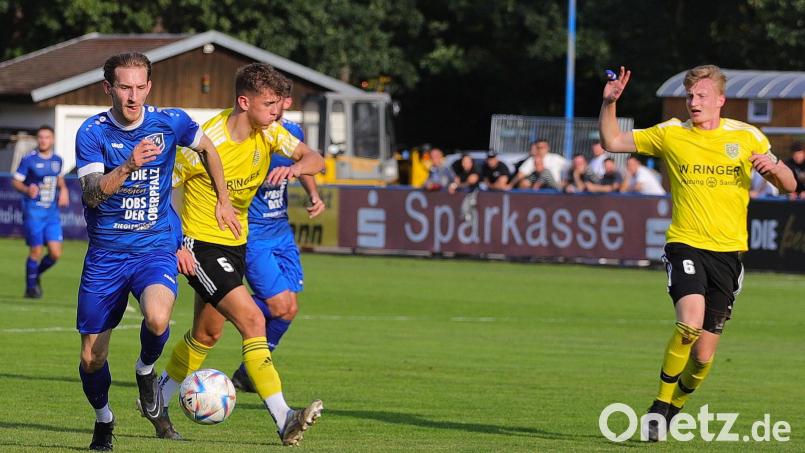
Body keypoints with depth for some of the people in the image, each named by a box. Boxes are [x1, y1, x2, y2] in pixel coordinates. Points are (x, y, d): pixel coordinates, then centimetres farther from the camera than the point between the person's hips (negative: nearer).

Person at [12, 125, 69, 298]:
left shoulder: (57, 160, 8)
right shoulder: (29, 159, -7)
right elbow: (16, 181, -4)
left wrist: (63, 190, 6)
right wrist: (27, 190, -24)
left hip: (52, 212, 5)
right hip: (33, 211, -5)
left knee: (55, 254, -2)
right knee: (36, 251, -4)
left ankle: (37, 274, 25)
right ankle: (31, 287, 13)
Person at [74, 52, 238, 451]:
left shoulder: (170, 122, -4)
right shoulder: (92, 132, -8)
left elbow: (207, 149, 17)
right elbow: (92, 194, -20)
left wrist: (223, 201, 20)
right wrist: (128, 166, -35)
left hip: (156, 249, -1)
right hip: (105, 254, 1)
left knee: (157, 318, -32)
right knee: (92, 358, 4)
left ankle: (146, 370, 2)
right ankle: (103, 418, 34)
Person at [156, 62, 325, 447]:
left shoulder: (268, 132, -4)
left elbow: (315, 160, -9)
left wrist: (294, 168, -33)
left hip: (235, 244, 9)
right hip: (201, 246, -9)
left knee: (207, 334, 20)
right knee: (252, 320, -22)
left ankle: (157, 400, 41)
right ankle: (284, 420, -27)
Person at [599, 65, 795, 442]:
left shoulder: (747, 137, 6)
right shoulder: (670, 134, 4)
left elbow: (789, 186, 10)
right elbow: (612, 142, 6)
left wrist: (773, 167, -11)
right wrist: (609, 102, -9)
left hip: (728, 251, 2)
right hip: (685, 244, -2)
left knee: (703, 355, 1)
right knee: (690, 322, -28)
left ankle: (673, 410, 28)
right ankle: (660, 405, -11)